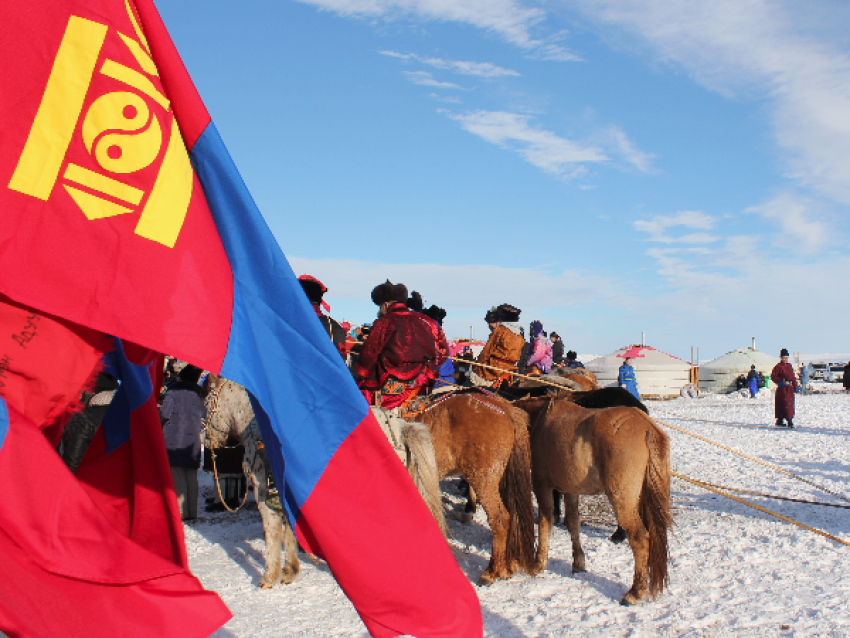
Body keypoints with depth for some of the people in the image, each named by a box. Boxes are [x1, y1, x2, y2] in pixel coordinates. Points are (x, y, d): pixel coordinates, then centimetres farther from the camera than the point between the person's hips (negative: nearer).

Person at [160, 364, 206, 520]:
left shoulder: (173, 393, -7)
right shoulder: (199, 395, 9)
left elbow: (164, 415, -11)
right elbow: (204, 417, 15)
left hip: (174, 443, -5)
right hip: (193, 444, 5)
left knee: (177, 478, -3)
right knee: (191, 478, 9)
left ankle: (180, 511, -6)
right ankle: (192, 511, 11)